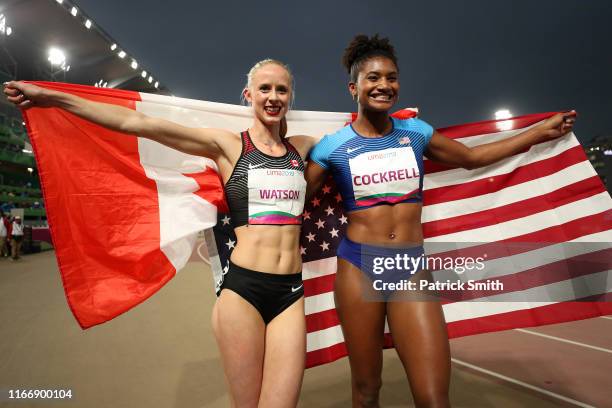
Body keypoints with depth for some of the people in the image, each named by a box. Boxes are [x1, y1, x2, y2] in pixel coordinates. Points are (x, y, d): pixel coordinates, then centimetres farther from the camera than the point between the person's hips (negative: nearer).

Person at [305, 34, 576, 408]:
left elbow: (472, 157, 21)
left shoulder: (416, 132, 8)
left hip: (412, 267, 2)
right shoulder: (332, 147, -1)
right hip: (358, 266, -1)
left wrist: (541, 132, 23)